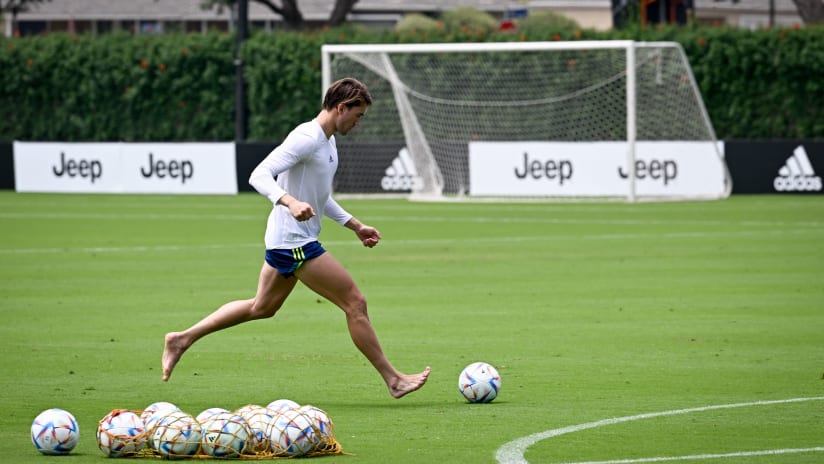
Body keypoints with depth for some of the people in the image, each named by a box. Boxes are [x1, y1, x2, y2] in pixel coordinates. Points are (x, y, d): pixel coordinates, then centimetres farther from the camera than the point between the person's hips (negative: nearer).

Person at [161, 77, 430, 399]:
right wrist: (290, 202, -42)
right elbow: (259, 175, -27)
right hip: (295, 243, -11)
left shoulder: (327, 143, 13)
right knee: (355, 303, -7)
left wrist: (355, 226, 24)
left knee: (262, 307, 21)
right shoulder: (306, 138, -18)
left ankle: (182, 339, 26)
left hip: (285, 241, 11)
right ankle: (394, 380, -1)